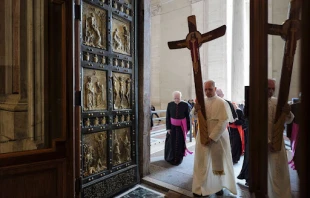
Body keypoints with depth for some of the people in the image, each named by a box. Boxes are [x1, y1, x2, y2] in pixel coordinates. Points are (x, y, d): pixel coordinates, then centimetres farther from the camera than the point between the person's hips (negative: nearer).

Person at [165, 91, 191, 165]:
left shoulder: (185, 105, -10)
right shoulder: (170, 104, -6)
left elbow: (187, 117, -4)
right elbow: (167, 117, -2)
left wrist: (187, 128, -2)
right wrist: (168, 128, -5)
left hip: (181, 127, -1)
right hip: (172, 127, 1)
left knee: (180, 143, 7)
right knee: (171, 143, 10)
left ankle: (178, 159, 25)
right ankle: (170, 158, 31)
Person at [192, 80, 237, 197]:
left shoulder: (221, 103, -12)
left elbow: (224, 122, -17)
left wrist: (212, 137, -19)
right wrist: (195, 109, -15)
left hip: (217, 137, -3)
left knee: (218, 162, 13)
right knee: (201, 162, 6)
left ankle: (219, 186, 34)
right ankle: (200, 188, 19)